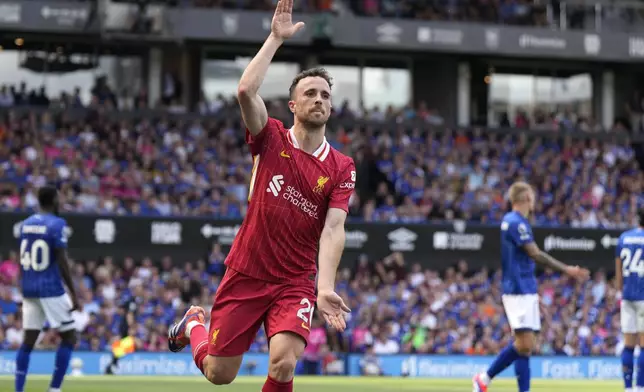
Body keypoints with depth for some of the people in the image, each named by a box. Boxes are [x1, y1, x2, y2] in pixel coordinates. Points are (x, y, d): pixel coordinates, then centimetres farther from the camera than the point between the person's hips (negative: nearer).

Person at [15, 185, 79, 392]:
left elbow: (23, 260, 15)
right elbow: (62, 262, -15)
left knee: (29, 340, 8)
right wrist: (73, 294, -11)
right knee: (69, 337, 4)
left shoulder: (25, 224, 10)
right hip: (51, 288, -7)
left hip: (29, 288, 7)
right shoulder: (57, 224, -10)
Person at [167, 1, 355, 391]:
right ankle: (194, 323, 46)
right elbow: (246, 91, -20)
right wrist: (276, 38, -18)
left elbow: (333, 230, -13)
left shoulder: (342, 167, -2)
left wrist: (325, 289, -26)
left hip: (295, 283, 0)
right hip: (245, 275, 0)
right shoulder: (271, 139, -2)